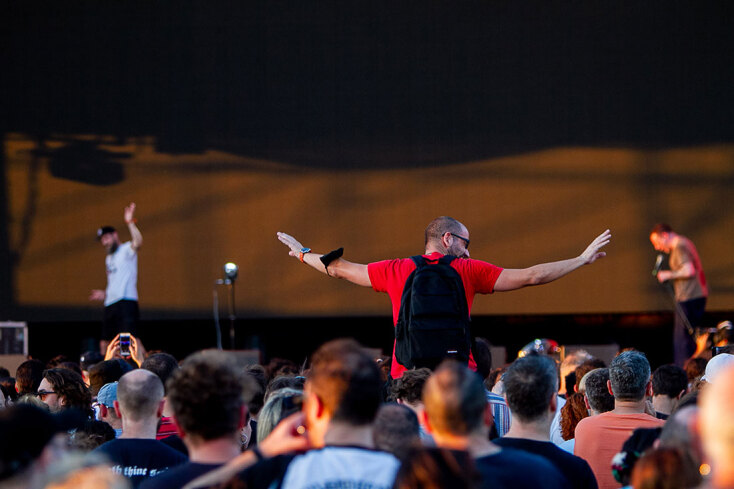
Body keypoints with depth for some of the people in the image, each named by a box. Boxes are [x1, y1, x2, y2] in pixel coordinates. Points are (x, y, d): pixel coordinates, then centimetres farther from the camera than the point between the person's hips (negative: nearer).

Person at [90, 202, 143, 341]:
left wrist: (130, 222, -31)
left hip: (125, 302, -9)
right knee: (105, 340, 12)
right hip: (110, 304, 9)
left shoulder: (126, 249, -2)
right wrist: (104, 294, 17)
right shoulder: (109, 258, 25)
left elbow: (138, 242, -25)